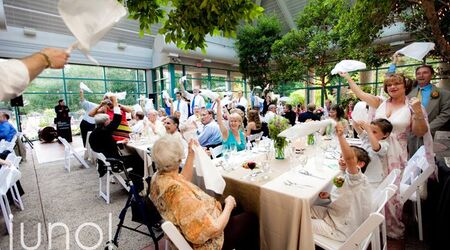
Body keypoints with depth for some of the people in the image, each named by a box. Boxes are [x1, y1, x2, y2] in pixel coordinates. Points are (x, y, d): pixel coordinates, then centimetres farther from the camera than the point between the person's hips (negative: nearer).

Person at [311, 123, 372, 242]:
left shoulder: (357, 177, -25)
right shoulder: (346, 177, 3)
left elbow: (349, 158, -48)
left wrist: (341, 136, -57)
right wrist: (329, 196, 0)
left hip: (342, 230, -9)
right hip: (334, 216, 9)